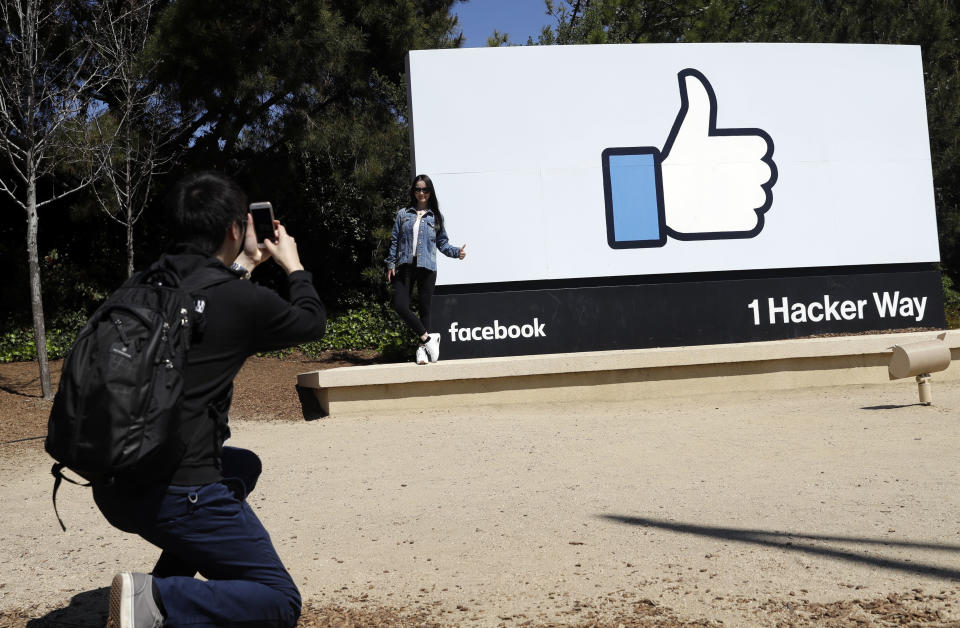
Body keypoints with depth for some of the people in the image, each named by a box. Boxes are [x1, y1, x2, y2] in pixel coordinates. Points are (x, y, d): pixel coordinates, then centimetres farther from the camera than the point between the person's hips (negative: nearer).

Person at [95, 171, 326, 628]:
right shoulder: (243, 300, -10)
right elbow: (312, 322, 11)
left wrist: (245, 264, 40)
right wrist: (293, 265, 28)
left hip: (114, 487, 8)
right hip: (175, 494, -8)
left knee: (243, 466, 34)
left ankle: (170, 586, 20)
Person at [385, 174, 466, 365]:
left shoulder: (436, 217, 10)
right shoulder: (403, 214, 12)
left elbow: (442, 243, 11)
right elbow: (394, 241, 13)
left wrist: (457, 252, -6)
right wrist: (391, 264, 6)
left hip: (427, 267, -1)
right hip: (405, 266, 1)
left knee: (425, 308, 1)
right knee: (400, 305, -13)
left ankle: (422, 348, 9)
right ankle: (428, 338, -4)